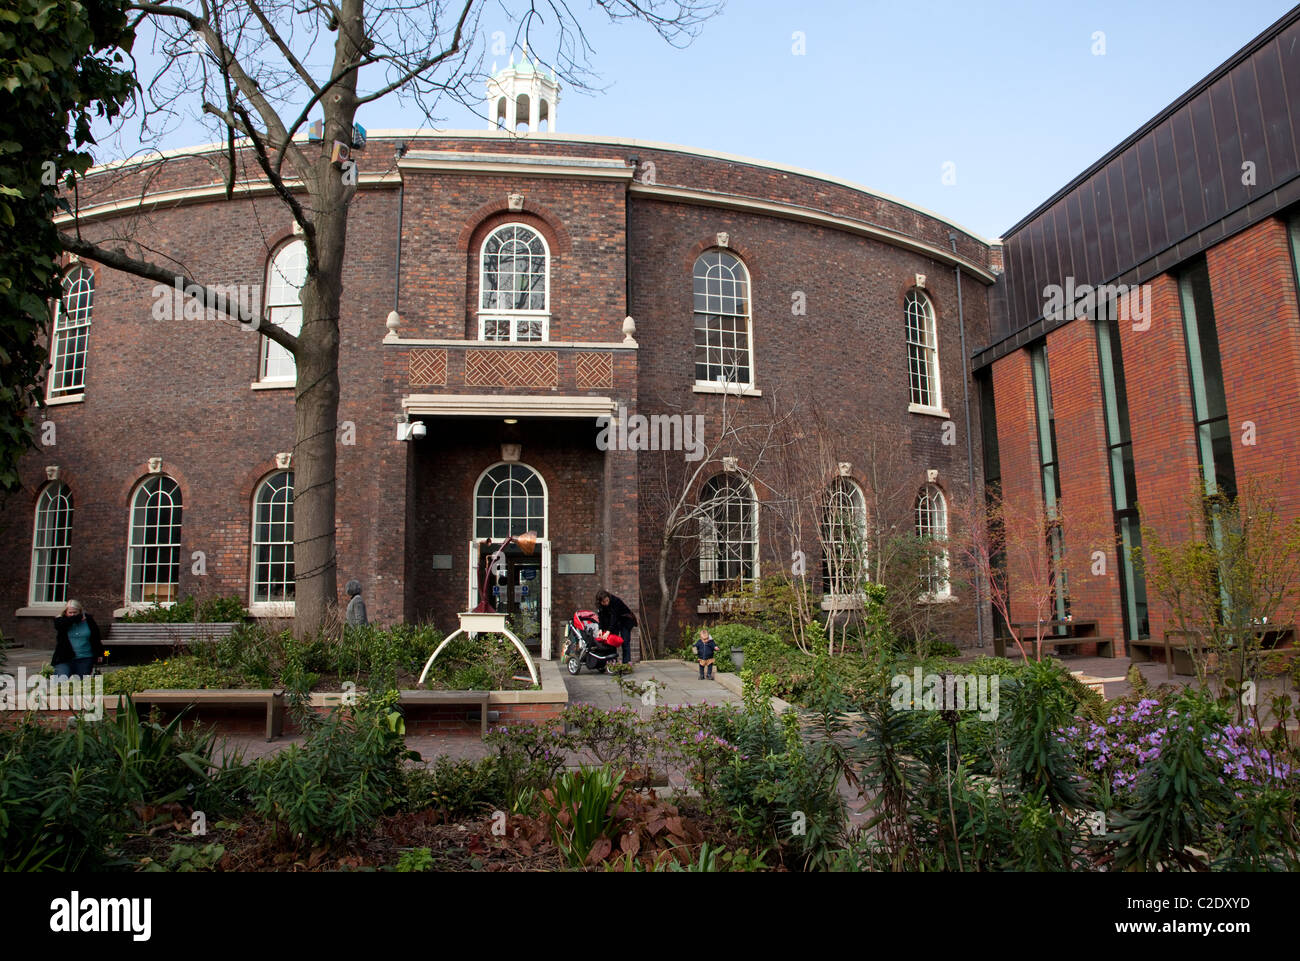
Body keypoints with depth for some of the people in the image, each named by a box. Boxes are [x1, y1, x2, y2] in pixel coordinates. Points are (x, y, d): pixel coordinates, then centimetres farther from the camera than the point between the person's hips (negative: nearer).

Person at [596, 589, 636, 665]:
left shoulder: (615, 601, -31)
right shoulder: (600, 606, -12)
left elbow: (614, 616, -35)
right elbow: (601, 617, -14)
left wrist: (608, 631, -42)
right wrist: (601, 629, -30)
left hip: (625, 620, -5)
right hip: (614, 622, 6)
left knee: (625, 641, -14)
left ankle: (627, 662, -17)